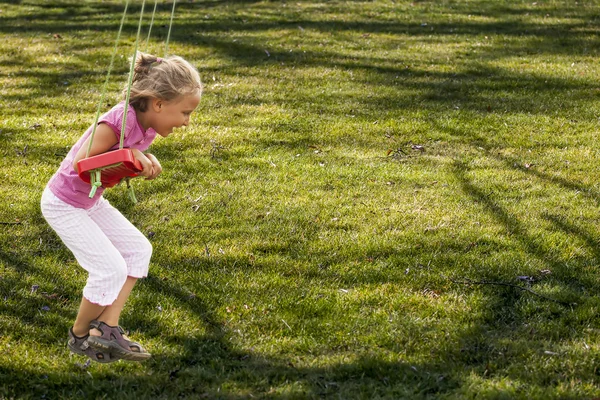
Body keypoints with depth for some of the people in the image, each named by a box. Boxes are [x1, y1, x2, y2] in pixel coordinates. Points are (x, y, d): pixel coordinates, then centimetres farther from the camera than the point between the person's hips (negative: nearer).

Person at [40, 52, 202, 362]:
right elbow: (82, 164, -27)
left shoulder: (147, 125, -7)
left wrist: (146, 161, -14)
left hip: (90, 200, 9)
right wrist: (130, 155, -32)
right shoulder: (117, 123, -33)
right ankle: (80, 337, 12)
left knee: (138, 249, 5)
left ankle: (107, 327, 5)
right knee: (111, 268, -11)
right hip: (63, 205, -9)